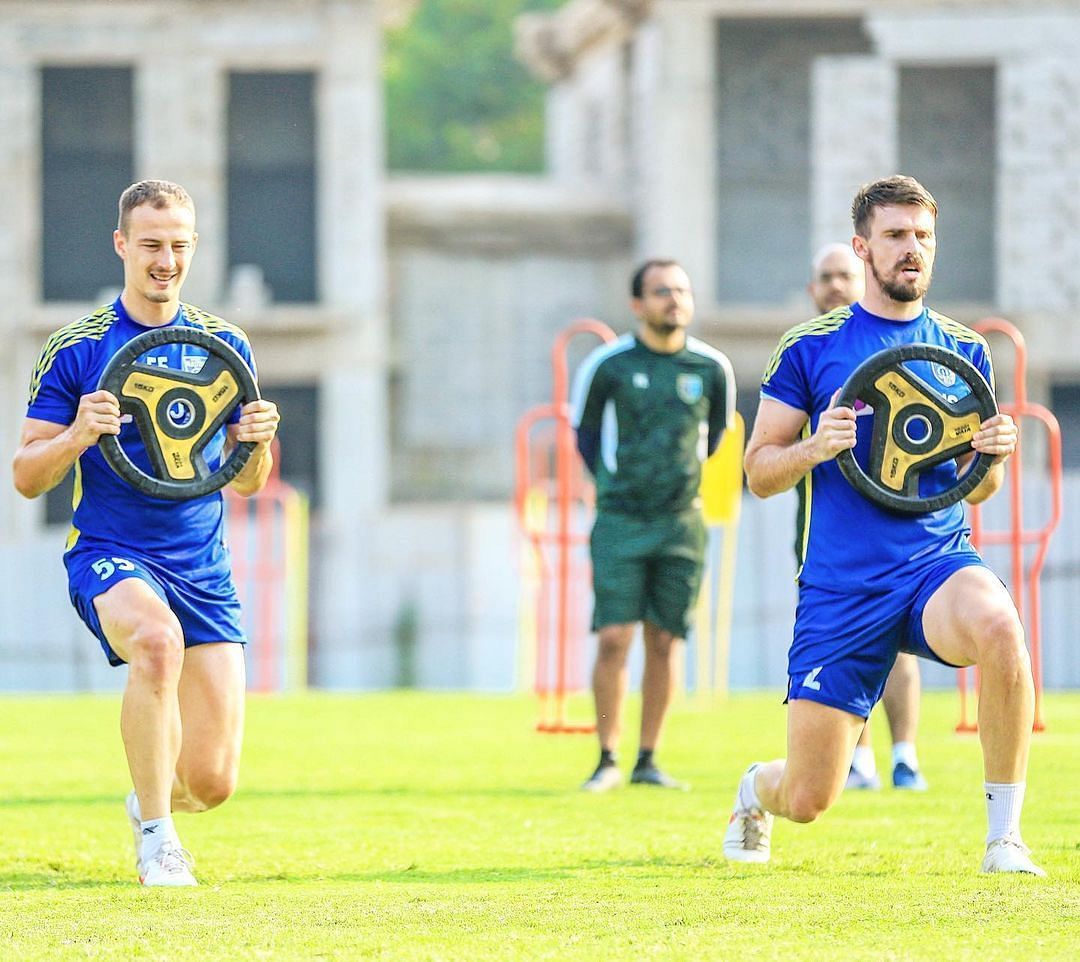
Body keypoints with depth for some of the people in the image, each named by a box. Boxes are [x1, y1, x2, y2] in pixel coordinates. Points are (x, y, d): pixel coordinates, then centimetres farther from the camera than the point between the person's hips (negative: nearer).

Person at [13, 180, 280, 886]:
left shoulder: (224, 346, 8)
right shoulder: (76, 350, -2)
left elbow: (246, 483, 13)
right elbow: (28, 477, -2)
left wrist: (257, 441, -9)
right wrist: (77, 435, -21)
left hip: (204, 571, 3)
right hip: (110, 557, -3)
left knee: (213, 781, -3)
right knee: (158, 637, -39)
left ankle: (151, 801, 36)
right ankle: (155, 837, -25)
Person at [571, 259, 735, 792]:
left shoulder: (711, 368, 1)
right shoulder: (608, 364, -5)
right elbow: (585, 430, 10)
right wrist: (614, 484, 10)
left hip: (681, 523, 2)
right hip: (620, 522, -2)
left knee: (664, 643, 4)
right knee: (613, 638, -9)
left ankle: (648, 760, 11)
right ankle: (608, 760, -1)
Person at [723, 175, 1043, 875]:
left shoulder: (964, 350, 9)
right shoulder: (811, 347, 1)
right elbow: (759, 472, 4)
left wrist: (992, 456, -6)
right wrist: (813, 449, -17)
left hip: (938, 562, 1)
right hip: (841, 585, -1)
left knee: (998, 627, -37)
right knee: (808, 799, -1)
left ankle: (1005, 836, -24)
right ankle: (758, 791, 40)